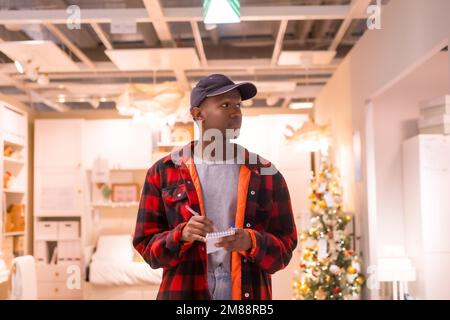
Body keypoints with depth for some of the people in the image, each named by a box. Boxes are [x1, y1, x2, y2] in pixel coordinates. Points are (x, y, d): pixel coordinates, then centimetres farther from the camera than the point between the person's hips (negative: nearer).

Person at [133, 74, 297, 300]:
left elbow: (285, 248, 3)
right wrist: (181, 236, -16)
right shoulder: (164, 172, 2)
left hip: (248, 292, 1)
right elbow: (146, 245, 2)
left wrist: (251, 243, -16)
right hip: (184, 292, 0)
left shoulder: (266, 174, 4)